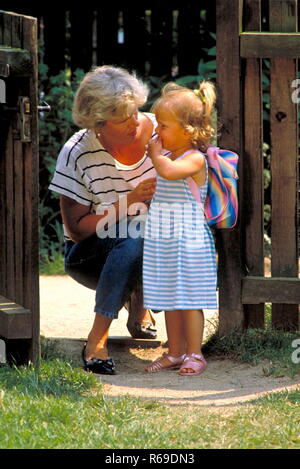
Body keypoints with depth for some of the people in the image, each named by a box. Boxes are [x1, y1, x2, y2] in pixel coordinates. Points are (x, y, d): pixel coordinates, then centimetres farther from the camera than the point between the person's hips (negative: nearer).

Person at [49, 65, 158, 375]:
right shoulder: (78, 154, -16)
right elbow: (77, 229, -15)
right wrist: (129, 201, -26)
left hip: (153, 246, 3)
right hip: (91, 255, -3)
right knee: (132, 246, -36)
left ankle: (138, 303, 3)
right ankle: (97, 339, -28)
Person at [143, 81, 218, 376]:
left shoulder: (195, 159, -13)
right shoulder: (165, 156, 11)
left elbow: (169, 171, -32)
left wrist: (156, 153, -18)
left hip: (188, 238, -8)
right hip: (161, 238, 8)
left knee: (189, 298, -2)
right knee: (170, 299, 12)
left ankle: (194, 354, 6)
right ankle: (175, 353, 21)